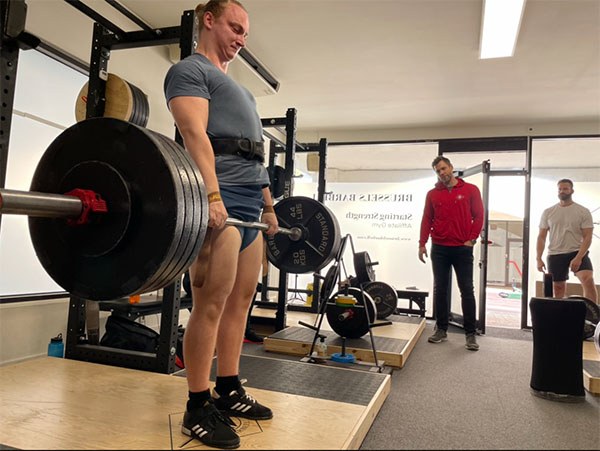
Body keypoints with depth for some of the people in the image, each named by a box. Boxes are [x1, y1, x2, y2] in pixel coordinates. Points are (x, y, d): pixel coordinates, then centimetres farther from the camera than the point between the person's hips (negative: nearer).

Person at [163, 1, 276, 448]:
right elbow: (195, 134, -13)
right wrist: (212, 196, -26)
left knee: (240, 301, 9)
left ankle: (229, 391, 20)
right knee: (210, 304, -7)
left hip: (249, 205, 9)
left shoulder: (237, 87, 31)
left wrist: (268, 206, 23)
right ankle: (199, 407, 4)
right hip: (220, 200, -9)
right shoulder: (190, 70, 4)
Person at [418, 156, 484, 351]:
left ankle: (470, 333, 10)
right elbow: (426, 220, 6)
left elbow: (478, 216, 2)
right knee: (440, 290, 7)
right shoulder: (432, 194, 7)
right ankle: (441, 329, 18)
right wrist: (422, 243, 0)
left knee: (467, 291, 2)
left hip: (463, 248, -2)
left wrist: (472, 239, -6)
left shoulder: (471, 190, 1)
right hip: (439, 249, 2)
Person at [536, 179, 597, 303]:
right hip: (555, 255, 3)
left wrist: (578, 258, -21)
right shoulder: (548, 212, 6)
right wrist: (539, 258, -5)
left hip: (578, 252, -2)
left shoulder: (583, 212, -1)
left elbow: (587, 237, -8)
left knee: (588, 280, -25)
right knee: (558, 288, 8)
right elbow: (541, 237, 5)